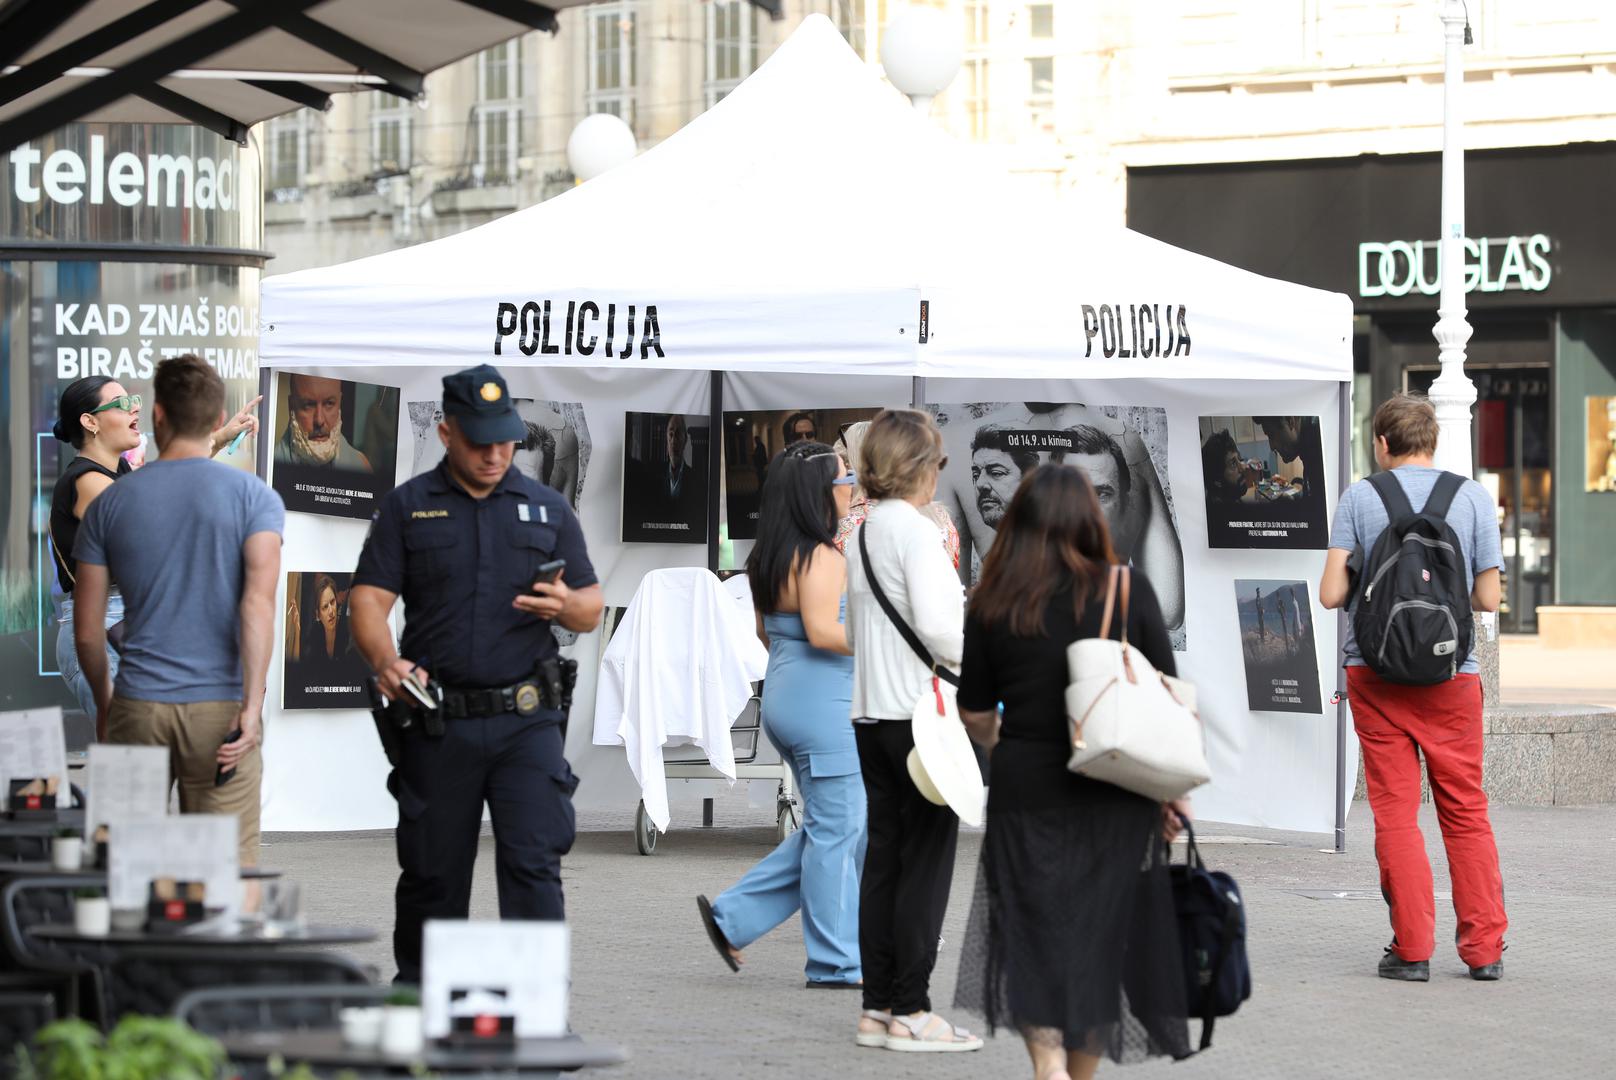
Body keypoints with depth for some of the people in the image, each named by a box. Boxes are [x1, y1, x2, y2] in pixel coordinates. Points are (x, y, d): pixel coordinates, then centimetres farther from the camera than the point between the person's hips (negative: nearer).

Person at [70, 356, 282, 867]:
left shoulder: (110, 503, 5)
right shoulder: (254, 497, 0)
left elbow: (87, 631, 8)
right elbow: (259, 601, -14)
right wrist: (252, 705, -14)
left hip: (138, 708, 1)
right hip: (220, 706, -1)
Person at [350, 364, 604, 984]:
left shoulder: (547, 509, 14)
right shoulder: (407, 508, 9)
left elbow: (591, 611, 15)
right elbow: (368, 600, 2)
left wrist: (566, 604, -10)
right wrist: (386, 660, -18)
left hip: (526, 721, 0)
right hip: (437, 723, 0)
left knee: (533, 865, -11)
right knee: (432, 875, 6)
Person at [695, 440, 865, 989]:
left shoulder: (769, 556, 12)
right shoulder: (822, 557, -16)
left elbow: (765, 629, 18)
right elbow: (821, 630, -24)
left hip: (783, 694, 10)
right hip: (822, 702, -10)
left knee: (831, 829, 16)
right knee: (836, 830, -1)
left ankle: (733, 917, 14)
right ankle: (835, 963, 6)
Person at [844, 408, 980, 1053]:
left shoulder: (861, 533, 12)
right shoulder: (916, 530, -13)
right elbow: (936, 624, -21)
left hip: (869, 715, 8)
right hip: (918, 713, -8)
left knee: (883, 861, 10)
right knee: (926, 864, -3)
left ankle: (877, 1009, 12)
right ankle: (911, 1014, -3)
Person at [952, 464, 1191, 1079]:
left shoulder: (994, 605, -3)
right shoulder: (1129, 591, -4)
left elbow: (975, 715, 4)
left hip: (1026, 795, 0)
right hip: (1113, 798, 1)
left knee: (1034, 936, 4)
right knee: (1099, 937, 11)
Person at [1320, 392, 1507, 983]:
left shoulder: (1360, 498, -2)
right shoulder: (1473, 497, 1)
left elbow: (1331, 594, -6)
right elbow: (1489, 598, 1)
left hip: (1375, 673, -1)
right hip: (1452, 674, 1)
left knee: (1395, 812, 3)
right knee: (1466, 812, 9)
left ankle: (1412, 949, 1)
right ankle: (1484, 948, 8)